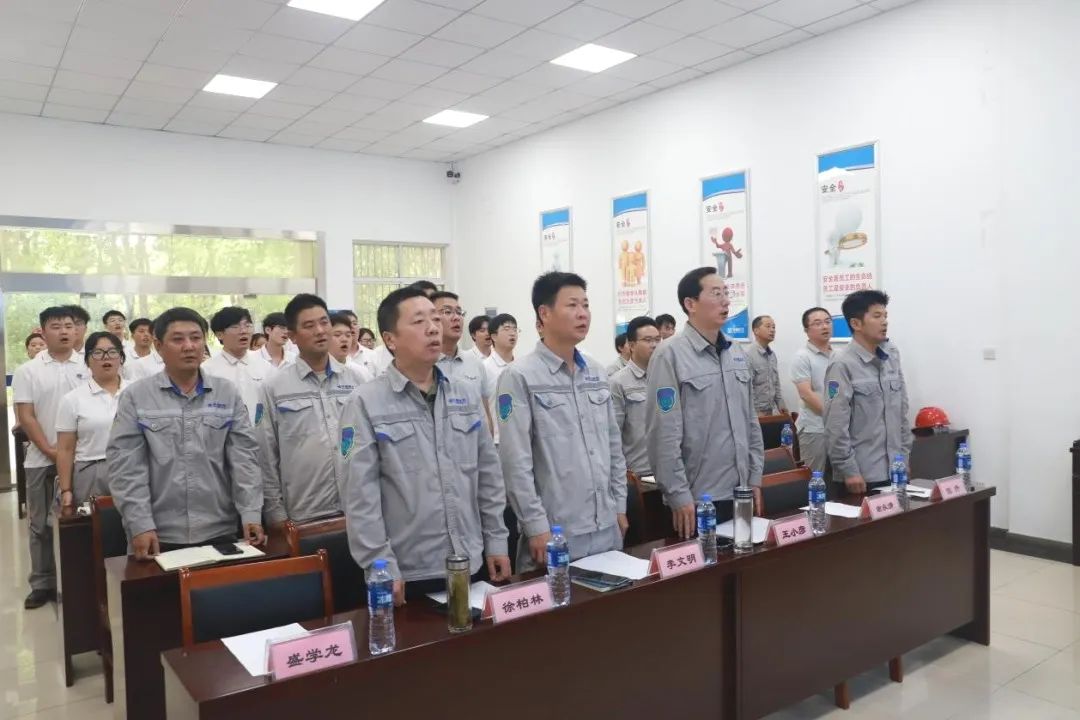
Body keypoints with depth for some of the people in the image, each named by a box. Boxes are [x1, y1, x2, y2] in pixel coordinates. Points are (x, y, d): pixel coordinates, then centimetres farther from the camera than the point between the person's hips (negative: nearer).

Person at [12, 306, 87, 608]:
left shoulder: (87, 366, 1)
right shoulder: (28, 371, 1)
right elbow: (25, 416, -3)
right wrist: (50, 451, -9)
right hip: (41, 459, 0)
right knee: (41, 524, 9)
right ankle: (42, 584, 20)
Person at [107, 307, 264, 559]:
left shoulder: (228, 393, 5)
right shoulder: (135, 397, 0)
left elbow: (244, 457, 1)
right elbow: (126, 467, -4)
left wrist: (251, 515, -8)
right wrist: (140, 526, -11)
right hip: (159, 536, -1)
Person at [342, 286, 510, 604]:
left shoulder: (467, 394, 6)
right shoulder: (367, 403, -9)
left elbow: (489, 474, 10)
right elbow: (361, 494, -10)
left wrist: (496, 540, 7)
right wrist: (381, 567, -12)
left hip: (471, 564, 5)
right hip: (408, 572, -4)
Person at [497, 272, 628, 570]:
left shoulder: (596, 374, 10)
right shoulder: (520, 377, -10)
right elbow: (516, 462, -13)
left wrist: (619, 507, 12)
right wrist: (536, 526, -14)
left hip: (607, 528, 6)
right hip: (555, 532, -6)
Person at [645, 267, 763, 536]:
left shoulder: (737, 354, 9)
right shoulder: (670, 355, -13)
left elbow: (751, 421, 14)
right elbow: (664, 435, -15)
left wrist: (754, 478, 11)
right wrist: (679, 496, -15)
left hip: (740, 493, 6)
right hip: (696, 498, -6)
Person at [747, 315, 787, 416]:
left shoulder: (772, 355, 11)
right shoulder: (748, 355, -16)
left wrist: (780, 404, 11)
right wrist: (756, 412, -19)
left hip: (770, 410, 8)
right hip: (756, 412, -8)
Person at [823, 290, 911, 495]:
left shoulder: (891, 356, 6)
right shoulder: (843, 364, -13)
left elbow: (902, 411, 13)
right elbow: (836, 426, -15)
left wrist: (904, 454, 11)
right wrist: (848, 470, -15)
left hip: (894, 470, 6)